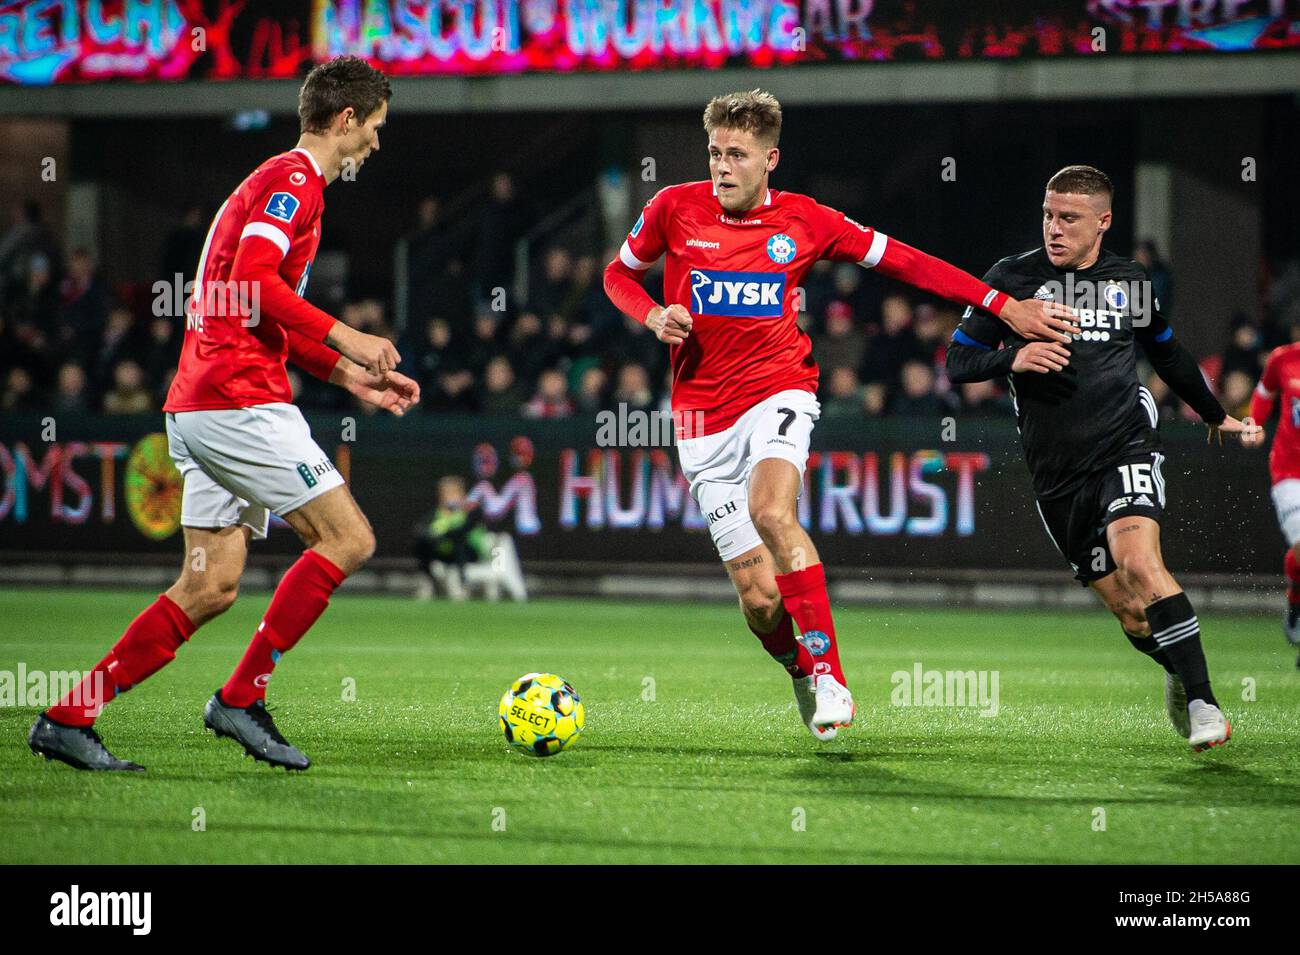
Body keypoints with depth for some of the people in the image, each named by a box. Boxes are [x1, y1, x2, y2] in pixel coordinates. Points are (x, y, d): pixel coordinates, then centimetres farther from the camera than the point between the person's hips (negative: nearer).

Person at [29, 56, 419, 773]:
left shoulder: (277, 181, 25)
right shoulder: (294, 179, -7)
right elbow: (253, 281, -22)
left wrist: (348, 374, 23)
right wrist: (343, 337, -16)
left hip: (198, 405, 10)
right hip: (239, 400, -10)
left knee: (210, 587, 7)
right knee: (347, 539, -7)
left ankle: (68, 717, 4)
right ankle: (241, 699, -6)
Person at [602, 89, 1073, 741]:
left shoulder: (804, 221, 1)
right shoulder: (676, 209, 1)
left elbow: (904, 262, 8)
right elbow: (618, 273, 16)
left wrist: (1004, 306, 4)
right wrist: (654, 315, -6)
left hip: (778, 392, -1)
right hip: (703, 417, 1)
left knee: (771, 511, -34)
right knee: (758, 595, -6)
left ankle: (829, 677, -29)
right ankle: (804, 678, 27)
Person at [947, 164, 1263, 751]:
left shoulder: (1129, 282, 7)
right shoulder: (1012, 278, 1)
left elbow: (1167, 354, 25)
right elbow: (958, 362, 1)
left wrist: (1218, 417, 34)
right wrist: (1013, 358, -18)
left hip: (1125, 445, -1)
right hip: (1056, 472, 1)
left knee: (1138, 559, -27)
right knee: (1129, 611, -1)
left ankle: (1201, 701, -25)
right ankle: (1178, 673, 28)